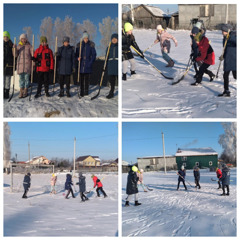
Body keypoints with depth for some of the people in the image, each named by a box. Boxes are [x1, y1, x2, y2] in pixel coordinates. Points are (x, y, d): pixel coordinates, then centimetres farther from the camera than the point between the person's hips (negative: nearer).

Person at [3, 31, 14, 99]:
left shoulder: (11, 46, 6)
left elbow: (14, 56, 6)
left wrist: (14, 65, 0)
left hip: (9, 65, -1)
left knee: (8, 79, 2)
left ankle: (7, 93, 7)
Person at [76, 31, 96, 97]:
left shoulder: (91, 45, 2)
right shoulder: (79, 45, 5)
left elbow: (94, 54, 3)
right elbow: (76, 54, 8)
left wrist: (91, 62, -7)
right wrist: (78, 58, -14)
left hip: (88, 64, 0)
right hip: (81, 63, 1)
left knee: (87, 78, 3)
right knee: (81, 78, 0)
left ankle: (86, 91, 11)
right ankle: (81, 92, 5)